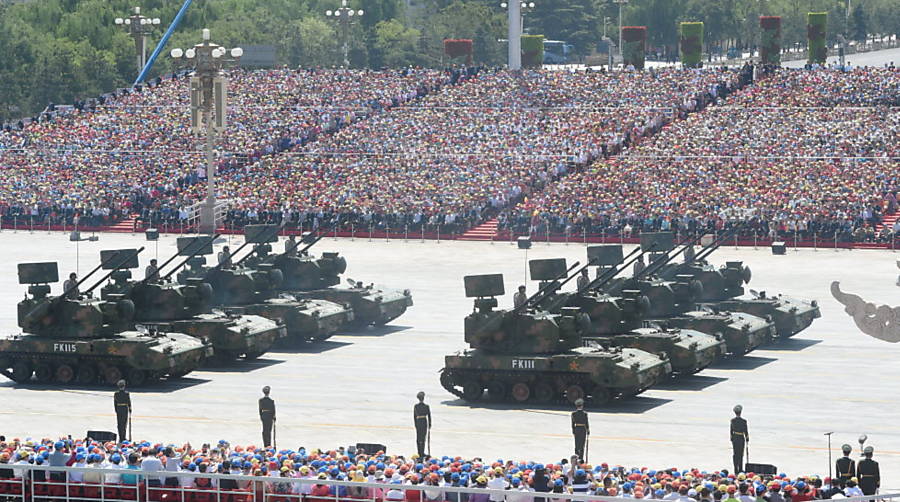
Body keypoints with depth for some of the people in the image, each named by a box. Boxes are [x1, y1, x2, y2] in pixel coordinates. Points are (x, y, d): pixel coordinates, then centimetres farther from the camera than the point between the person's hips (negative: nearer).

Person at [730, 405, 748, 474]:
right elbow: (745, 431, -7)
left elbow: (731, 430, 5)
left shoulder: (732, 421, -3)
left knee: (735, 454, 10)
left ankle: (736, 470, 11)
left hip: (734, 438, 3)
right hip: (741, 439, -3)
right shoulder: (743, 421, -13)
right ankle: (740, 469, 10)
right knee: (740, 454, 7)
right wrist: (747, 439, 6)